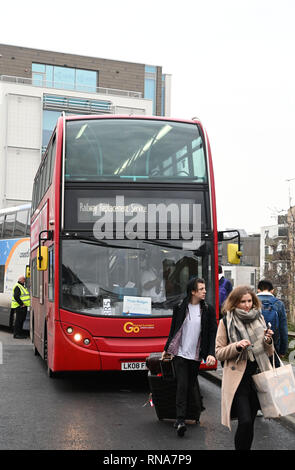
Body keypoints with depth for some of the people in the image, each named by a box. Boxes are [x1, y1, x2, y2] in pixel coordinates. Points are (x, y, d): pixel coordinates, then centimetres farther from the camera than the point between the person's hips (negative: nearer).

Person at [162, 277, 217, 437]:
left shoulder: (208, 310, 2)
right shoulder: (180, 308, 1)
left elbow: (213, 333, 1)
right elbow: (173, 329, 11)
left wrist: (211, 353, -10)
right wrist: (166, 349, 16)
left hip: (196, 355, 2)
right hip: (180, 353, -2)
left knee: (190, 387, 7)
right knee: (182, 385, -10)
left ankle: (180, 418, 20)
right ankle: (180, 420, -13)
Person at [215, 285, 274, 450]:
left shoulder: (259, 319, 11)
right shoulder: (226, 322, -2)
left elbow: (269, 353, 16)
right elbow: (219, 353, -2)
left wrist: (268, 341, -5)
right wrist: (237, 346, -18)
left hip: (258, 377, 4)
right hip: (238, 379, -4)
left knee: (250, 422, 10)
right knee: (245, 422, -15)